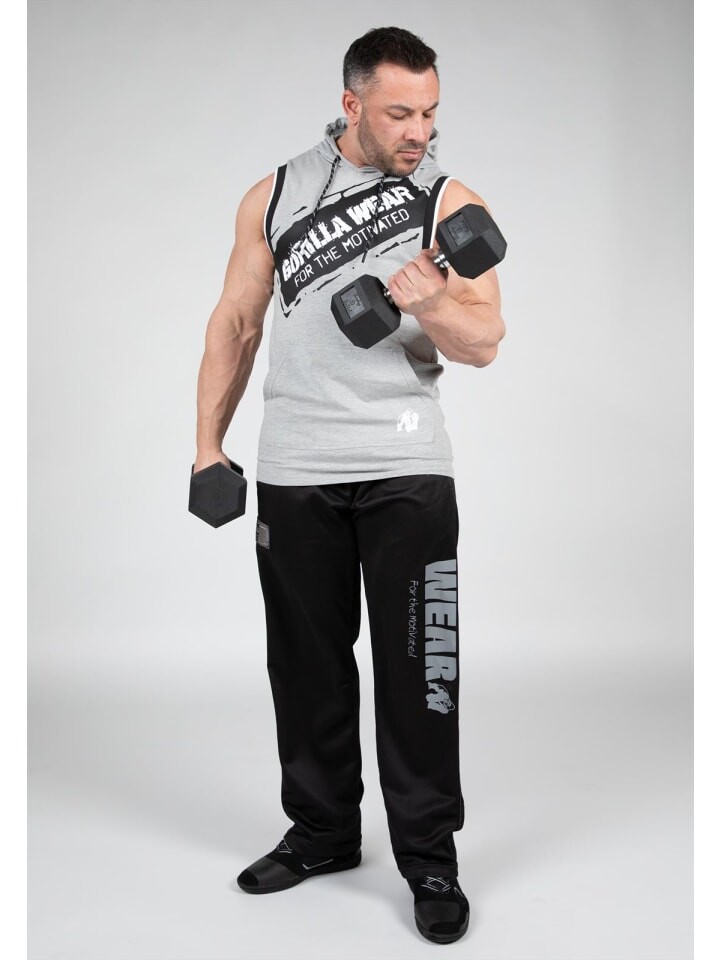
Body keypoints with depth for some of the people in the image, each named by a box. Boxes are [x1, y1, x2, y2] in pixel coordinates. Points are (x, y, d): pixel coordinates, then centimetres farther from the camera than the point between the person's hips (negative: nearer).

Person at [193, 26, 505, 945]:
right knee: (307, 661, 12)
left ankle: (429, 859, 14)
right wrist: (208, 441, 8)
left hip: (406, 465, -2)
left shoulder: (449, 202, 0)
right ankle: (322, 830, 30)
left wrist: (431, 304, -29)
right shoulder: (274, 195, 7)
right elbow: (235, 323, 11)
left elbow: (484, 342, -8)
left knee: (416, 668, -1)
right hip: (293, 470, 3)